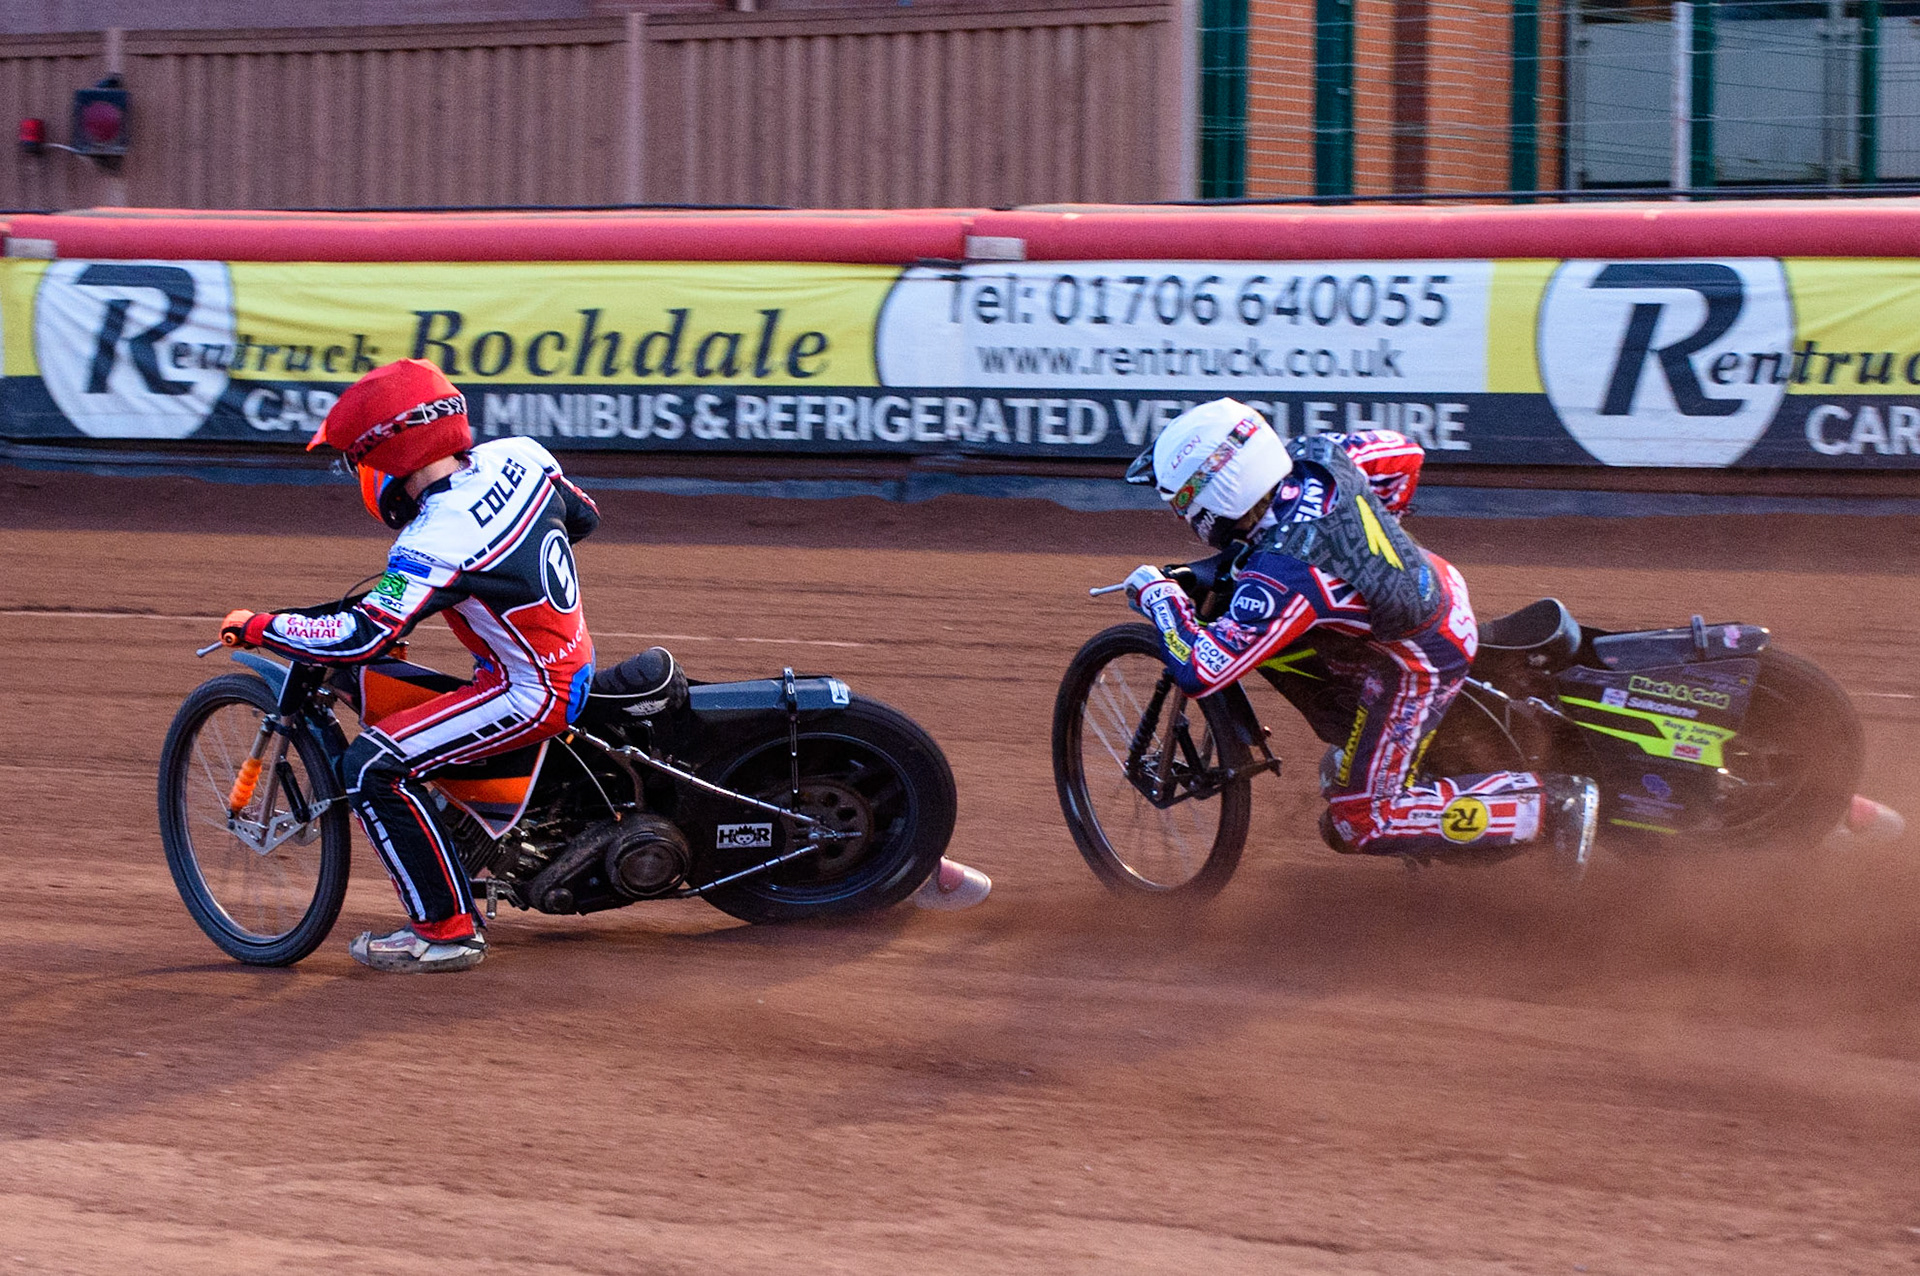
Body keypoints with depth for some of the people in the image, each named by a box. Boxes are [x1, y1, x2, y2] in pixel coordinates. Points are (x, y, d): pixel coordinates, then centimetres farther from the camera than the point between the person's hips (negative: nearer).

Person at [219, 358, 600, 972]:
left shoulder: (436, 542, -26)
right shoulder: (517, 455, -3)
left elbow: (361, 637, -29)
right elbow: (583, 516, 14)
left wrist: (257, 626, -17)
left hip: (532, 694, -10)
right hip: (576, 661, 10)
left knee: (372, 768, -15)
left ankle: (447, 928, -10)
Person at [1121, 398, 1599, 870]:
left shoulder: (1281, 573, -34)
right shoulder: (1312, 457, -13)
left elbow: (1200, 671, -34)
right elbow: (1404, 452, 6)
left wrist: (1157, 595, -17)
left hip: (1419, 662, -9)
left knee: (1358, 823, 0)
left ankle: (1551, 803, -5)